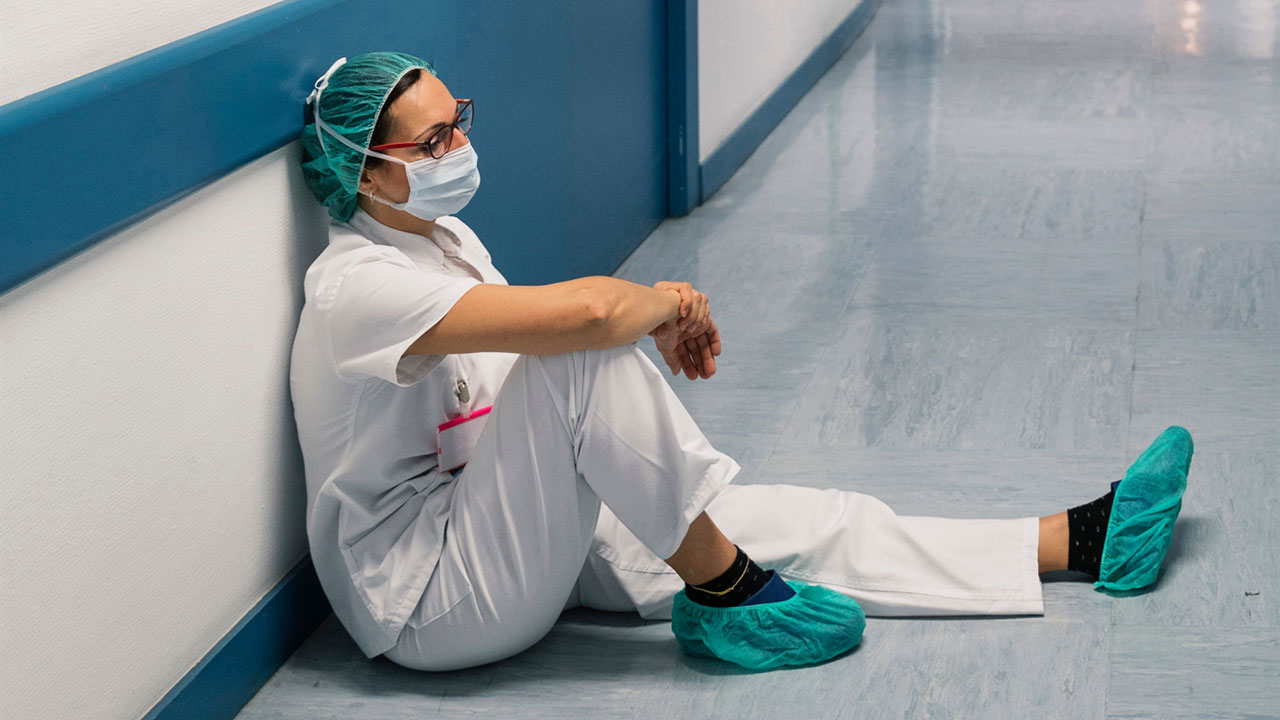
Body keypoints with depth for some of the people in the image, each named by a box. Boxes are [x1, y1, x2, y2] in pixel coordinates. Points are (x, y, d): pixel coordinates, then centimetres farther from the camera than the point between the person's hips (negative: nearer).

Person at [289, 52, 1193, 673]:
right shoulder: (359, 284, -23)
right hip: (426, 607, -9)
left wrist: (663, 317, -3)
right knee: (587, 347, -30)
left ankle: (1082, 539, 8)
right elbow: (581, 311, -35)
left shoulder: (446, 237, 9)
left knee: (792, 520, 2)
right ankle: (729, 592, -15)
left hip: (499, 528, 9)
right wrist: (661, 303, -13)